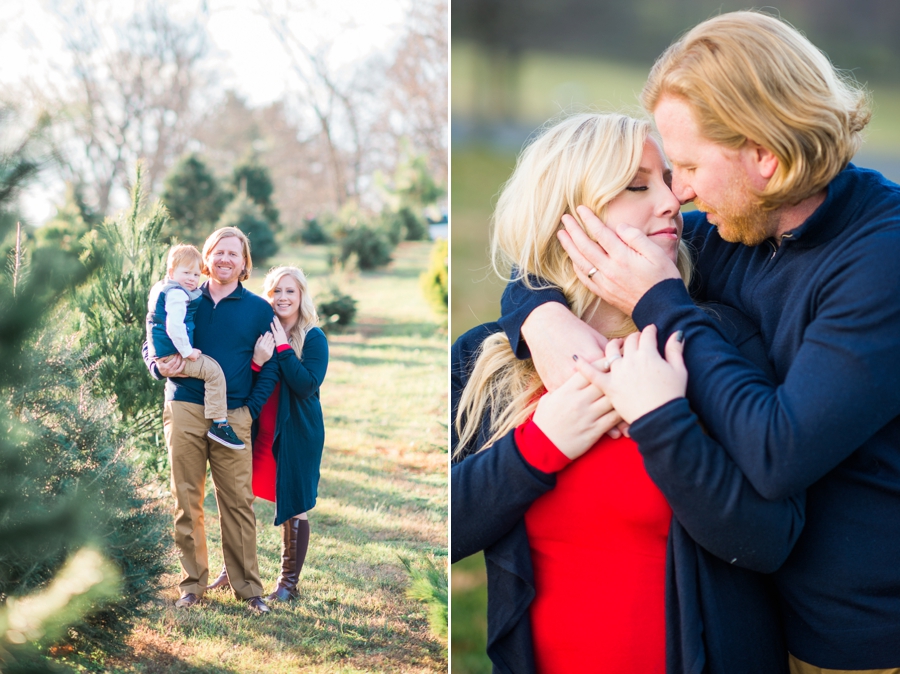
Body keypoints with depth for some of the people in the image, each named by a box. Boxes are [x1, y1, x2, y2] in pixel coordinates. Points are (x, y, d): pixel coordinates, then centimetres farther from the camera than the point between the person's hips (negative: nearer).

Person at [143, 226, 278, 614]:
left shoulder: (259, 309, 9)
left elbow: (270, 367, 6)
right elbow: (151, 345, 17)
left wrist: (251, 409, -5)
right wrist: (159, 367, -6)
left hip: (233, 417, -1)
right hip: (184, 411, 1)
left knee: (238, 503, -3)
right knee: (187, 502, 4)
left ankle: (248, 588, 6)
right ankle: (193, 584, 15)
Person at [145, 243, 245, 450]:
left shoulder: (160, 288, 16)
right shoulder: (177, 294, -18)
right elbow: (174, 326, -30)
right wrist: (187, 351, -23)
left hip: (159, 355, 11)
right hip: (172, 355, -11)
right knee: (214, 371, -16)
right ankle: (219, 423, -19)